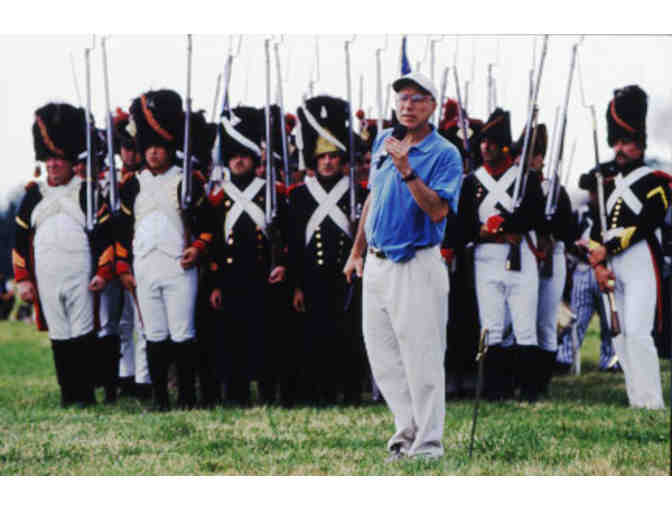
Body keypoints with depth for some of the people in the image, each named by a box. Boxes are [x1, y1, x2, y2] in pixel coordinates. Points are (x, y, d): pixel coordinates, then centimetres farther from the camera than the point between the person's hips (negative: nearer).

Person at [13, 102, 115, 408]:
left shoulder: (87, 193, 2)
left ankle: (85, 393, 0)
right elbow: (21, 241, 11)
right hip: (47, 279, 3)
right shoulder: (33, 196, 10)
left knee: (82, 334, -4)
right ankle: (68, 392, 11)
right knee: (59, 336, 6)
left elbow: (105, 236, 0)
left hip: (81, 277, -3)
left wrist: (103, 273, -9)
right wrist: (23, 279, 4)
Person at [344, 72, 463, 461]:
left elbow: (438, 210, -21)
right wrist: (357, 251, 23)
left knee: (421, 359, -7)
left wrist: (407, 171, -29)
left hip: (417, 266, -7)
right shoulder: (384, 142, 12)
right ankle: (408, 430, 18)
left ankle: (427, 446, -4)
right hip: (377, 264, 7)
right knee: (382, 356, 10)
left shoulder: (445, 154, -9)